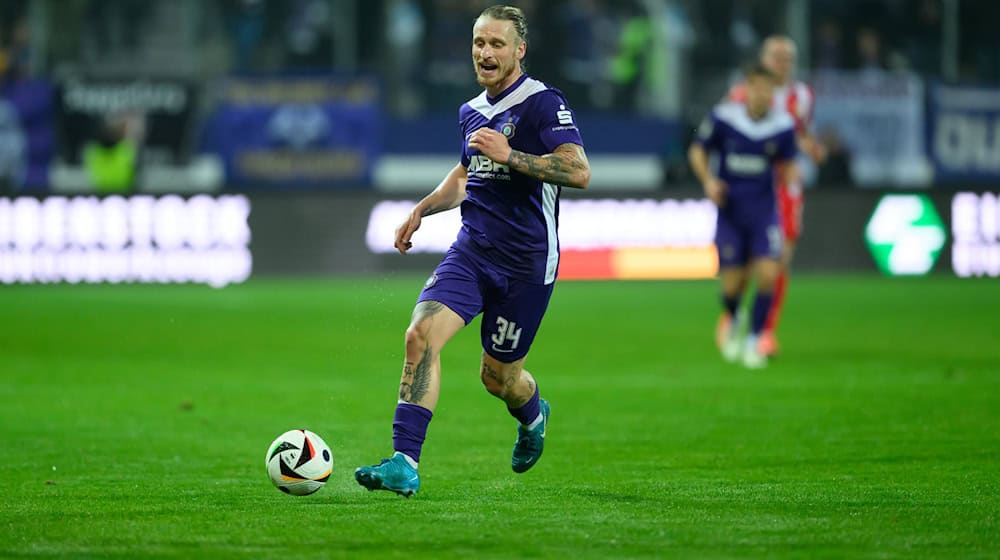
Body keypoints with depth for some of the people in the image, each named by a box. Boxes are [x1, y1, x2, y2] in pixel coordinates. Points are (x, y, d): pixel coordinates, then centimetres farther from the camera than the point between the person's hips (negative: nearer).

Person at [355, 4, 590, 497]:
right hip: (471, 251, 5)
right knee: (422, 334, -19)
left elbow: (579, 171, -23)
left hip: (526, 261, -5)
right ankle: (404, 463, -21)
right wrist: (423, 209, 19)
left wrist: (509, 155, -28)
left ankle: (533, 415, 45)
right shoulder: (471, 112, 13)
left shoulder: (543, 103, -11)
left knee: (498, 376, 7)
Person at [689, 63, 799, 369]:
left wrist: (789, 173, -16)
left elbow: (786, 166, 7)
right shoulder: (723, 117, -8)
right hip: (730, 209, -1)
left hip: (764, 209, 1)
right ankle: (730, 321, 35)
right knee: (732, 282, -1)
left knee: (768, 273, -15)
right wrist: (708, 180, -11)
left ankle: (754, 341, 1)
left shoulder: (783, 125, -4)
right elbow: (697, 150, 5)